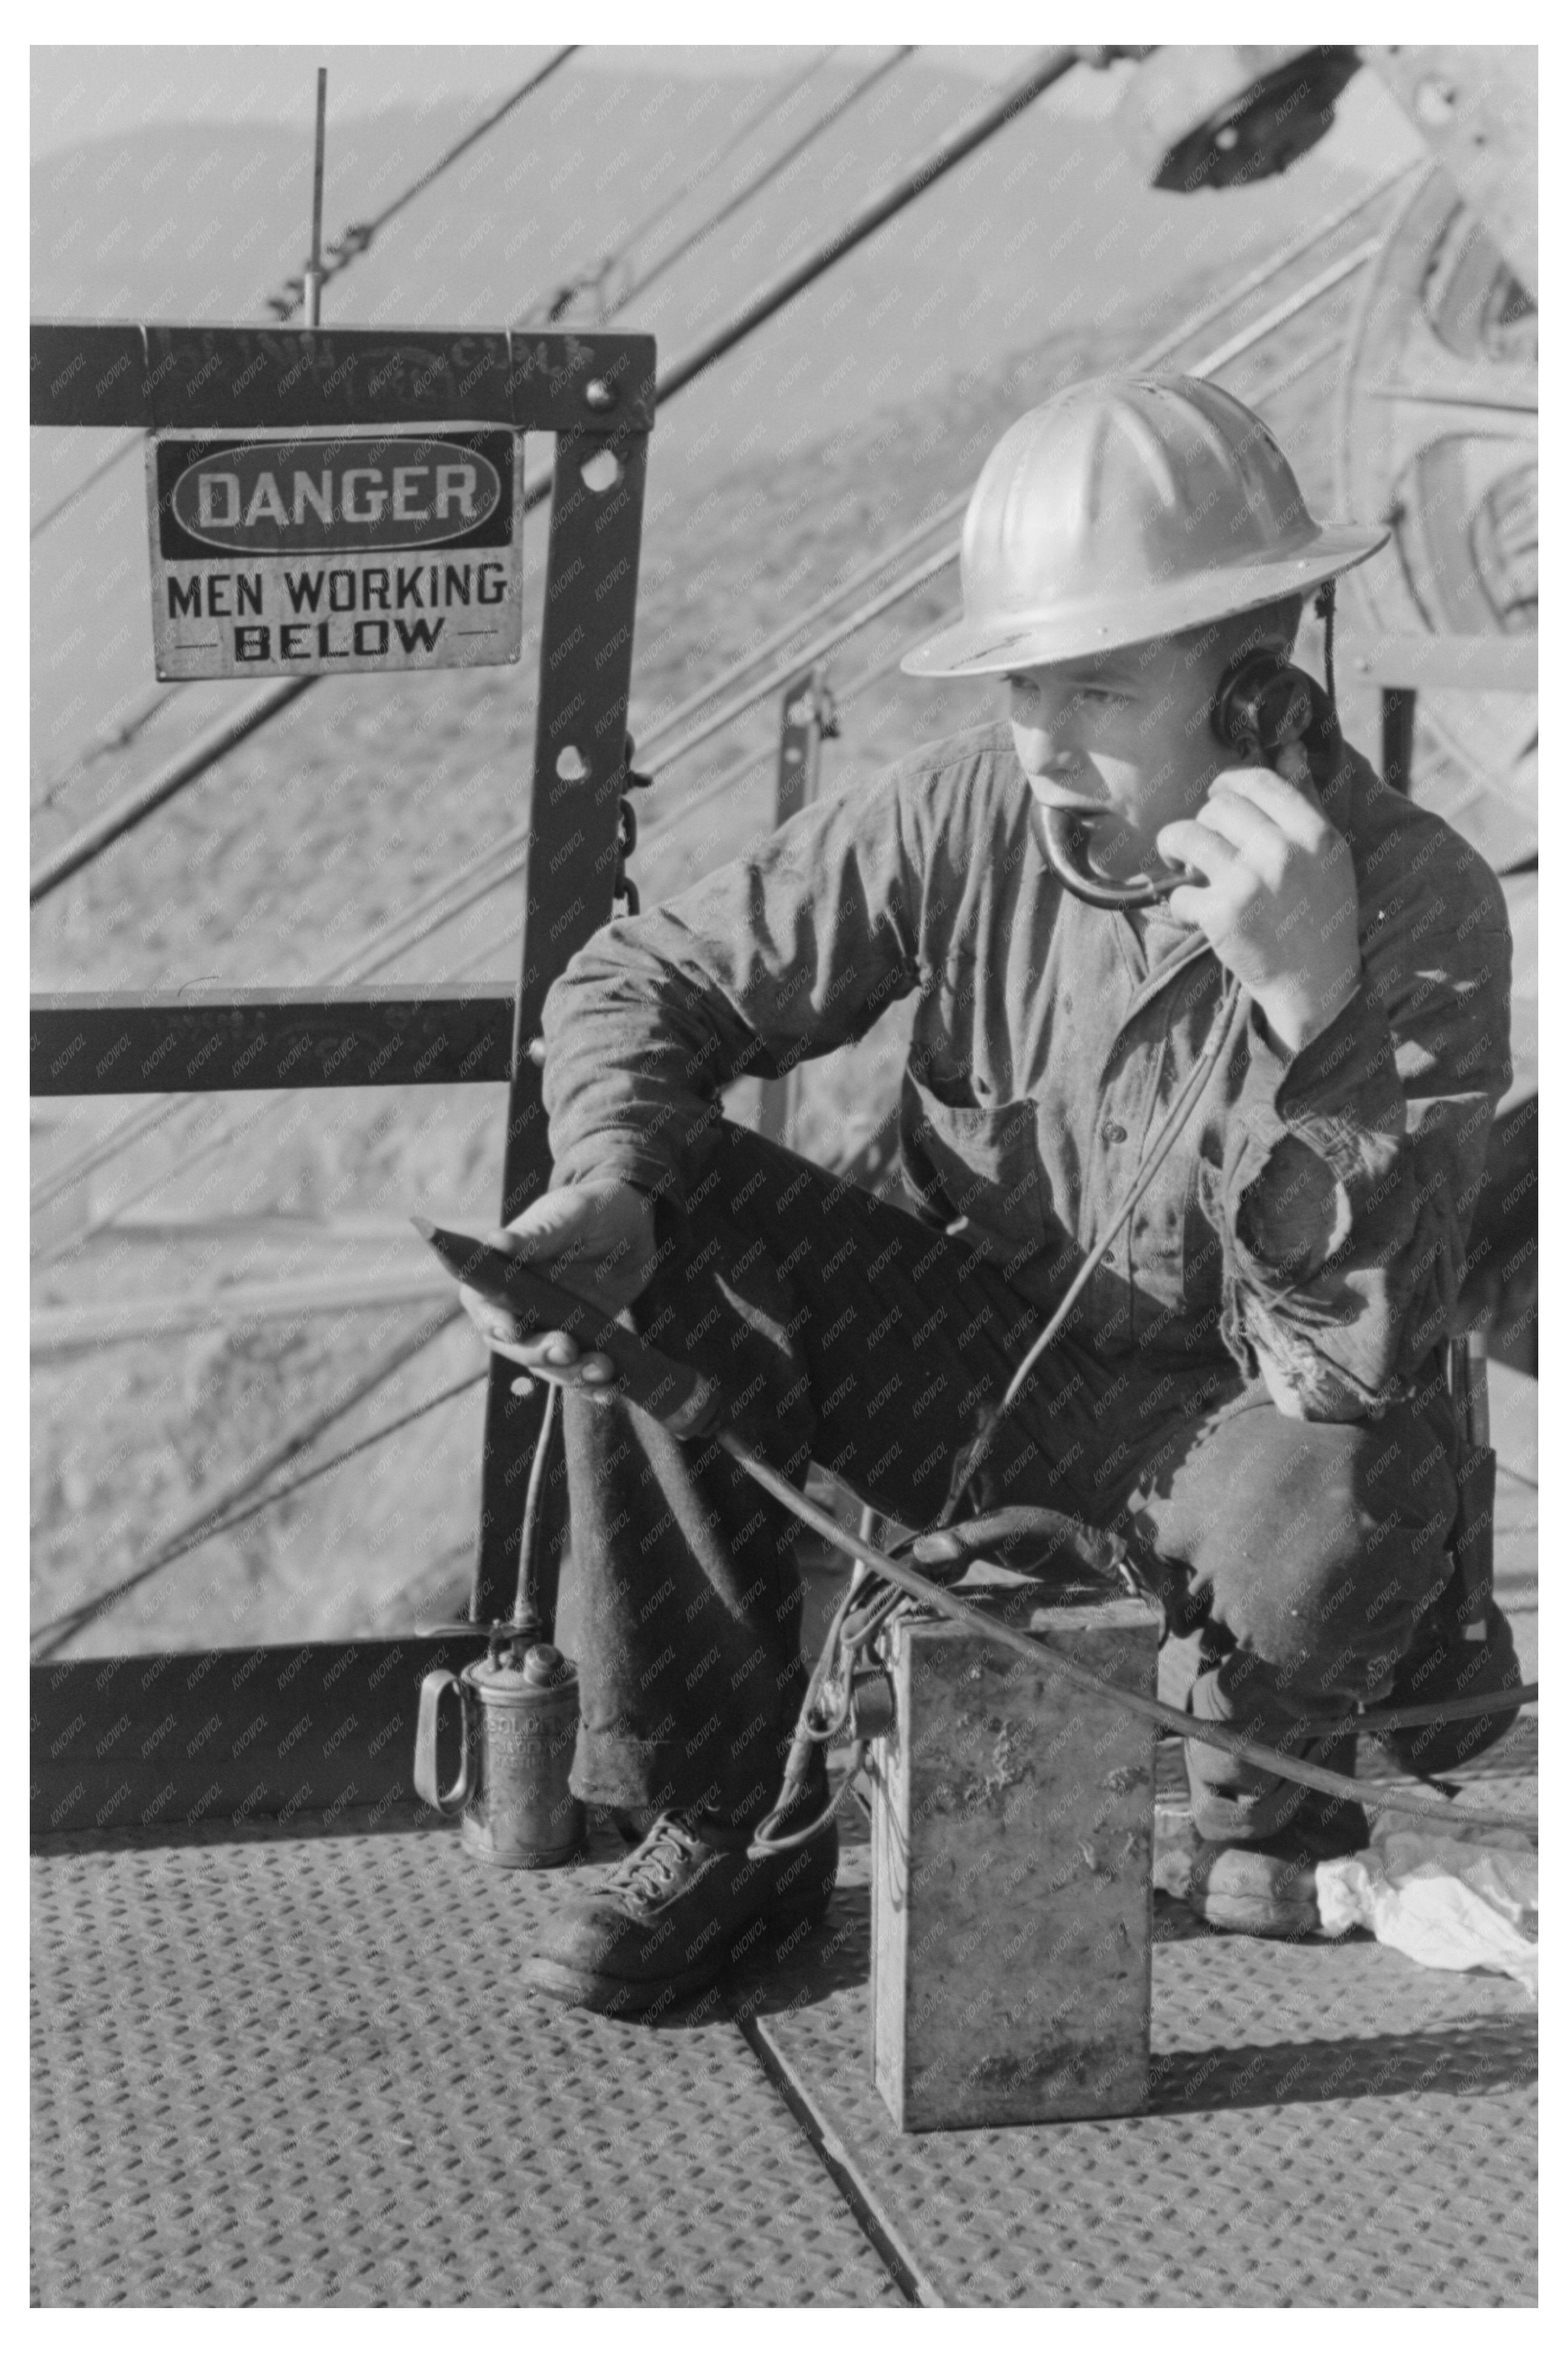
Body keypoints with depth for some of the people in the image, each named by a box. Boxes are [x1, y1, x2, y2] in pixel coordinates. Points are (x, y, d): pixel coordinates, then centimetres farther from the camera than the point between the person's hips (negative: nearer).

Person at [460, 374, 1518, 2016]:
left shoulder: (1421, 908, -22)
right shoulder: (967, 813, -12)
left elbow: (1356, 1357, -29)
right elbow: (647, 977, -4)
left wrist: (1315, 1013, -43)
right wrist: (602, 1186, -25)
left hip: (1221, 1419, -3)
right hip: (967, 1367, 4)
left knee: (1335, 1510, -38)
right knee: (656, 1228, -18)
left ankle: (1269, 1805, 3)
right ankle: (723, 1812, -5)